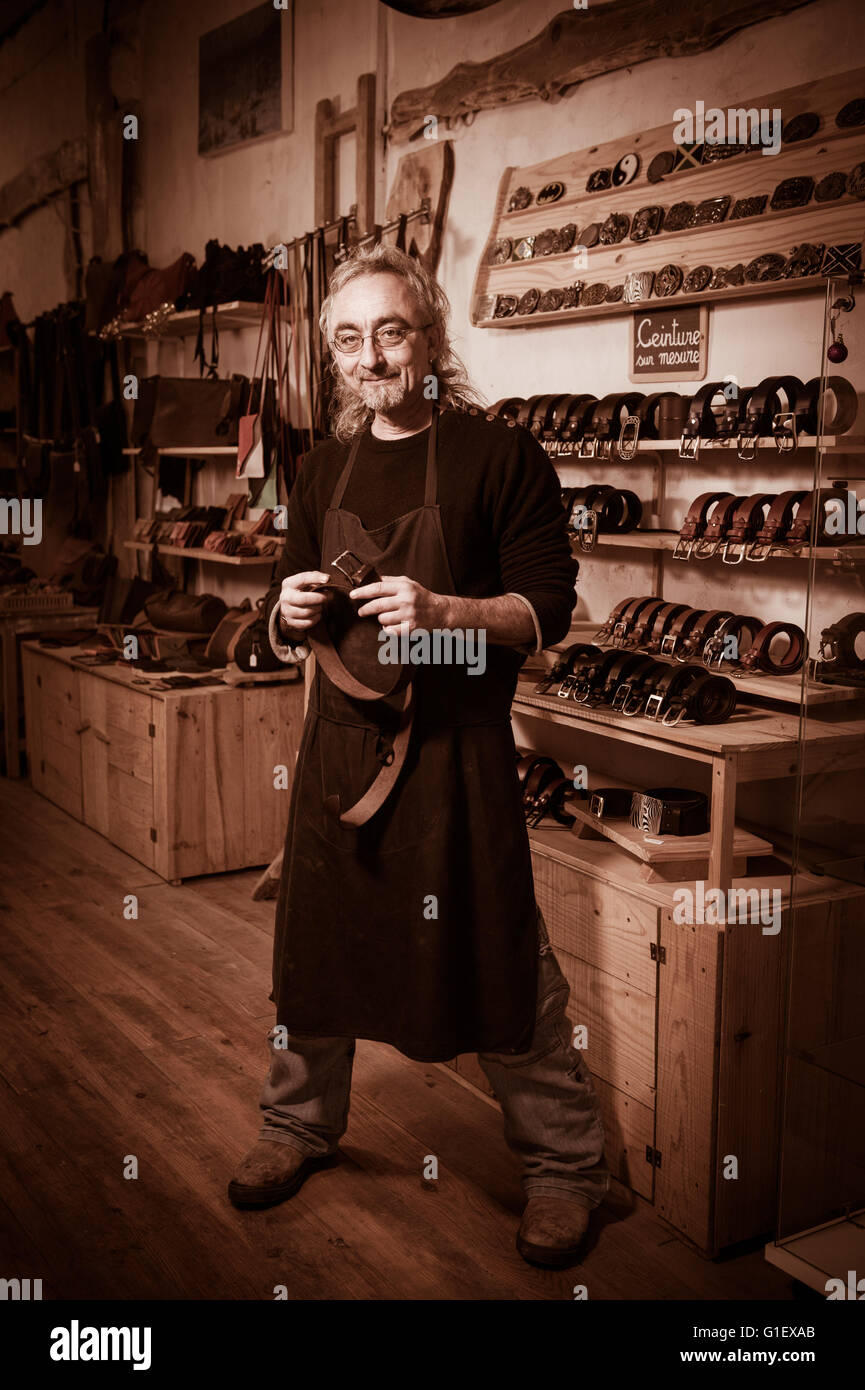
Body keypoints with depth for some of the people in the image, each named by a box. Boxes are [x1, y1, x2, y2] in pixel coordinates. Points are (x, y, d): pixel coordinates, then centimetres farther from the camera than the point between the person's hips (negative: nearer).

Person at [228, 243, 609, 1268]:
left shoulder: (500, 455, -6)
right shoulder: (324, 470, 11)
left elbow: (548, 610, -9)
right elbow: (287, 633, 16)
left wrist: (442, 611, -24)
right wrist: (290, 614, -7)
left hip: (454, 748, -5)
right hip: (338, 734, 5)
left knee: (499, 960, 1)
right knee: (316, 941, 15)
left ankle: (565, 1166, 20)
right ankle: (299, 1125, 37)